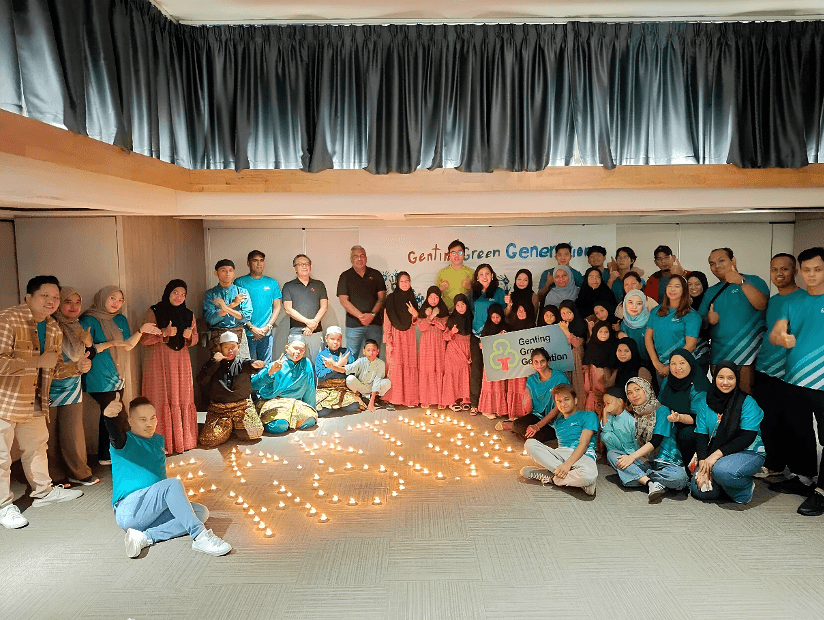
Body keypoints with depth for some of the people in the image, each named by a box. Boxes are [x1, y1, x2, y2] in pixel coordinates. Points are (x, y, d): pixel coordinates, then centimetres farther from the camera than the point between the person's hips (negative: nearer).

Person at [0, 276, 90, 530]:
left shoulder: (53, 329, 7)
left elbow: (54, 369, 14)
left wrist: (77, 367, -4)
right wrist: (38, 361, -27)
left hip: (35, 402, 8)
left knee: (37, 447, 21)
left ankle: (43, 491, 38)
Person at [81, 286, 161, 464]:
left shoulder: (120, 320, 14)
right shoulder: (89, 320, -8)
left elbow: (127, 346, 10)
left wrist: (141, 330, -3)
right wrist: (110, 344, -21)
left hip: (117, 377, 7)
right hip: (99, 378, -7)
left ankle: (106, 456, 19)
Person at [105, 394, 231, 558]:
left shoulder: (158, 440, 18)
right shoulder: (125, 441, -4)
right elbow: (115, 436, -30)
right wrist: (109, 417, -53)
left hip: (153, 512, 7)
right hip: (128, 511, -7)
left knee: (201, 511, -11)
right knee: (173, 484, -29)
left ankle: (145, 537, -24)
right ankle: (200, 537, -35)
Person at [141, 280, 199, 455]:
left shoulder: (188, 314, 11)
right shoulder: (154, 312, -2)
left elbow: (194, 339, 16)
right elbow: (143, 339, -6)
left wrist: (189, 335, -6)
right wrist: (164, 333, -19)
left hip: (181, 362, 4)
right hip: (160, 363, -4)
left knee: (183, 400, 3)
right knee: (162, 401, -6)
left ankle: (183, 440, 12)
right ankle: (162, 443, 1)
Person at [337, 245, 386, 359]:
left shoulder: (375, 274, 11)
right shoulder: (345, 276, 6)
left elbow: (382, 297, 6)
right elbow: (344, 301, -2)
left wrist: (372, 314, -11)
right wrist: (360, 316, -13)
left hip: (375, 323, 2)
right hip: (353, 323, -1)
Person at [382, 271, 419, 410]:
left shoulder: (411, 299, 12)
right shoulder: (391, 298, -2)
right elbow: (387, 321, -6)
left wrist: (415, 314, -5)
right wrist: (388, 342, -11)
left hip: (409, 336, 5)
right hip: (395, 335, -5)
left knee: (409, 365, 3)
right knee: (394, 366, -9)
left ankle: (409, 398, 12)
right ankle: (391, 399, -6)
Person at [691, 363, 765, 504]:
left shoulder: (747, 402, -9)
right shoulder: (705, 400, 2)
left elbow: (748, 437, -16)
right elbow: (701, 434, 0)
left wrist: (718, 454, -26)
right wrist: (702, 463, -15)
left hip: (747, 452, -4)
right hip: (712, 453, 4)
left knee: (722, 470, -35)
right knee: (699, 490, -16)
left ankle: (746, 487, -4)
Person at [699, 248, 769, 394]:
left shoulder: (752, 281, 2)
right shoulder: (711, 292, 17)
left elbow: (762, 304, -17)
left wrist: (742, 282, -25)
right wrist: (707, 319, -6)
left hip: (747, 354, -5)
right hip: (718, 356, 5)